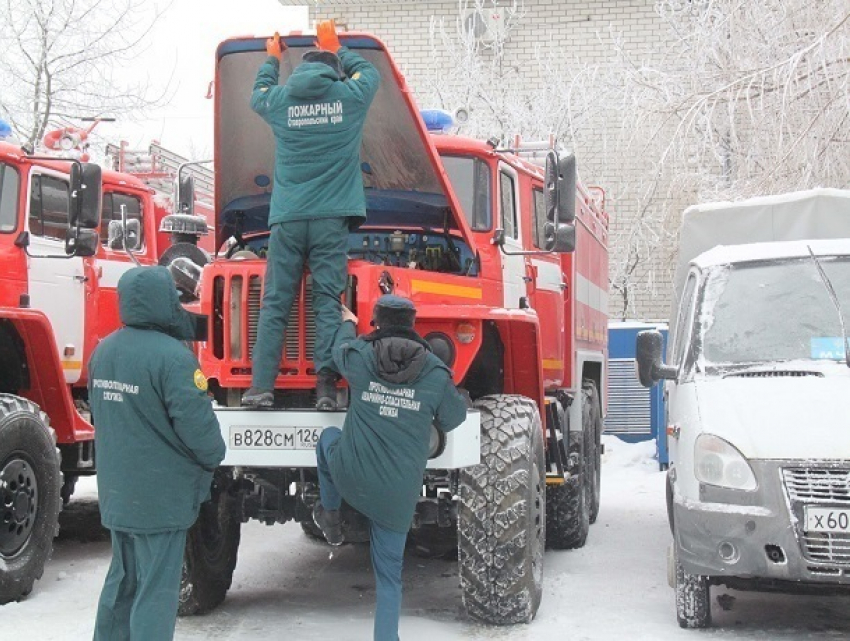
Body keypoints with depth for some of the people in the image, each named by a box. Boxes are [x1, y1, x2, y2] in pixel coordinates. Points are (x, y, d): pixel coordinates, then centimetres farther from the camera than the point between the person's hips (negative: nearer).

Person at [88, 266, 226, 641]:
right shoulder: (171, 356, -22)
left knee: (121, 581, 21)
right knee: (155, 591, 0)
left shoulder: (102, 352, 4)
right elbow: (196, 423, -22)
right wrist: (213, 457, -2)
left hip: (116, 492, 8)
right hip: (160, 495, -8)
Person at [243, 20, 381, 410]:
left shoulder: (280, 100, 7)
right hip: (331, 218, -1)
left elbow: (257, 95, 32)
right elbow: (368, 72, 28)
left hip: (286, 220, 1)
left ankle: (262, 386, -1)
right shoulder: (350, 96, 4)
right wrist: (336, 49, 40)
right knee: (328, 301, -2)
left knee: (275, 302, 3)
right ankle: (326, 385, -10)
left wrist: (272, 60, 48)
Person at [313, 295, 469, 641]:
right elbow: (453, 418, 8)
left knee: (328, 436, 33)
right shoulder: (436, 372, -5)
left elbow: (340, 349, 19)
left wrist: (346, 322, 40)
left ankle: (330, 518, 37)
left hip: (351, 478, 0)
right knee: (389, 572, 15)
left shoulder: (359, 356, -5)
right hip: (399, 494, 0)